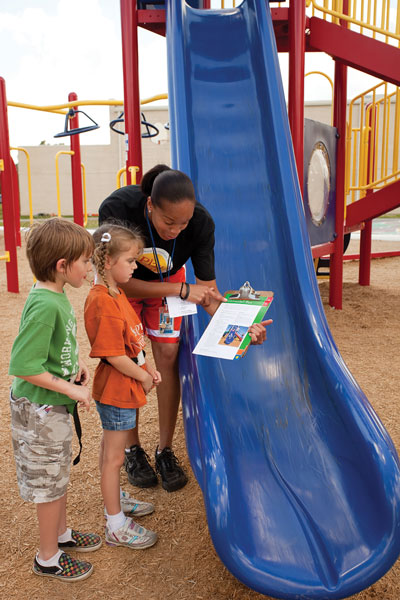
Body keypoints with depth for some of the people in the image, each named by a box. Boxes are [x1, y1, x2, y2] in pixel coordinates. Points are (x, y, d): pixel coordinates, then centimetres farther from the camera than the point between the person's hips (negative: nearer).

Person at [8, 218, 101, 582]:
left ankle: (62, 534, 46)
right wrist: (72, 389, -21)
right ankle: (48, 559, 30)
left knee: (59, 474, 25)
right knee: (49, 483, 9)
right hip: (40, 410, -9)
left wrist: (76, 365, 2)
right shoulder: (44, 305, -28)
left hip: (56, 405, 9)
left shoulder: (57, 296, 1)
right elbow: (24, 366, -29)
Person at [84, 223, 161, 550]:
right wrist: (143, 377, -13)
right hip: (117, 390, -10)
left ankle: (115, 498, 44)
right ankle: (116, 525, 21)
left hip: (127, 386, 10)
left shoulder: (116, 293, 6)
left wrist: (149, 367, 6)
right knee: (114, 456, 5)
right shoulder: (103, 303, -26)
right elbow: (114, 355, -26)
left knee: (111, 450, 25)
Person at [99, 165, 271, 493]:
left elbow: (207, 288, -25)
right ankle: (133, 449, 16)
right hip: (121, 285, -1)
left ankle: (165, 450, 13)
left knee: (168, 356, -4)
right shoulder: (116, 209, -38)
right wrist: (182, 290, -37)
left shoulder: (201, 223, -32)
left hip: (168, 281, 2)